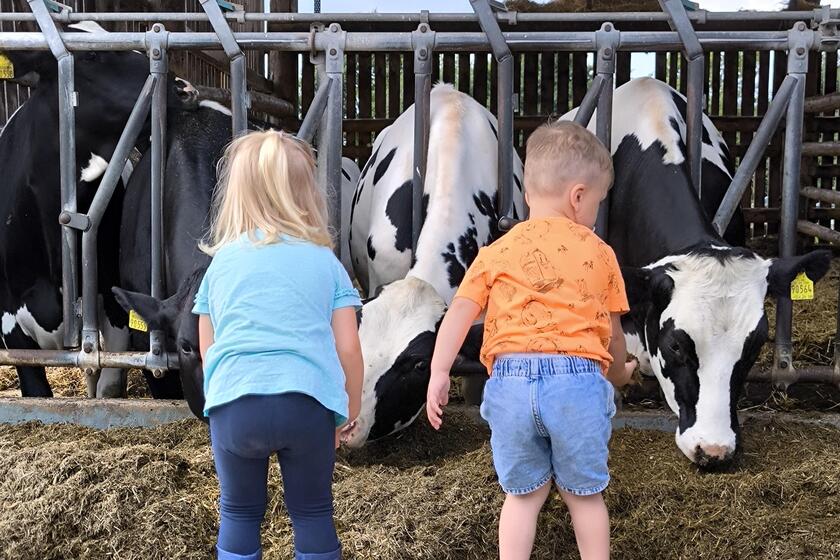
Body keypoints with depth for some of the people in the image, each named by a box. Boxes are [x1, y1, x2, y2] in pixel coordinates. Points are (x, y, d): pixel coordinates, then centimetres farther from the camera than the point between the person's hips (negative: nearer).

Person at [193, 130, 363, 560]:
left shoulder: (222, 262, 15)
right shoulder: (324, 261, 10)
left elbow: (207, 348, 17)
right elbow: (348, 348, 6)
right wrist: (351, 410, 19)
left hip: (234, 402, 1)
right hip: (308, 402, -1)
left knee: (239, 514, 17)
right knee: (312, 513, 14)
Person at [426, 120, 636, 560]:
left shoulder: (496, 252, 12)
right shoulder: (598, 253, 10)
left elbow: (460, 311, 1)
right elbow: (611, 329, 18)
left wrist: (439, 373, -2)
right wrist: (618, 373, 36)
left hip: (511, 379, 1)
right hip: (578, 378, -1)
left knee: (523, 494, 16)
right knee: (584, 494, 15)